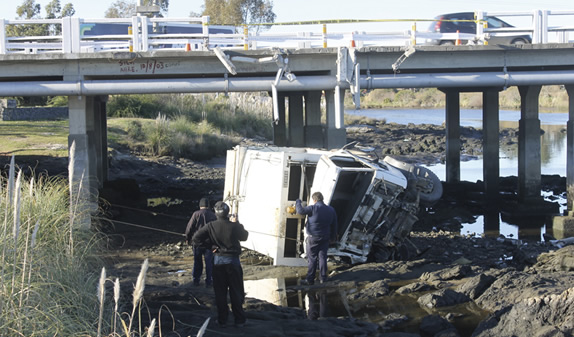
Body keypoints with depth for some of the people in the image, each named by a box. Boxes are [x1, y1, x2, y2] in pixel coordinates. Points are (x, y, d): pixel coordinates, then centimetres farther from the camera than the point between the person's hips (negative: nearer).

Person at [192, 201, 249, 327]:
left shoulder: (211, 226, -10)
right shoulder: (234, 226, -14)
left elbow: (196, 239, -10)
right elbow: (244, 236, 6)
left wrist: (210, 244, -2)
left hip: (218, 260, 1)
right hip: (233, 260, -1)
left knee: (220, 292, 11)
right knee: (236, 292, 9)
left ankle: (222, 319, 14)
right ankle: (239, 319, 12)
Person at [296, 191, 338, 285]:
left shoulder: (313, 208, -17)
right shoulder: (331, 210, 4)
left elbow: (301, 211, -19)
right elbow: (334, 225, 11)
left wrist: (298, 202, 0)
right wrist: (333, 237, 21)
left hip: (313, 238, -5)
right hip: (325, 238, 5)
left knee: (312, 258, 0)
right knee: (322, 257, 12)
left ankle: (310, 279, 2)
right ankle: (323, 277, 14)